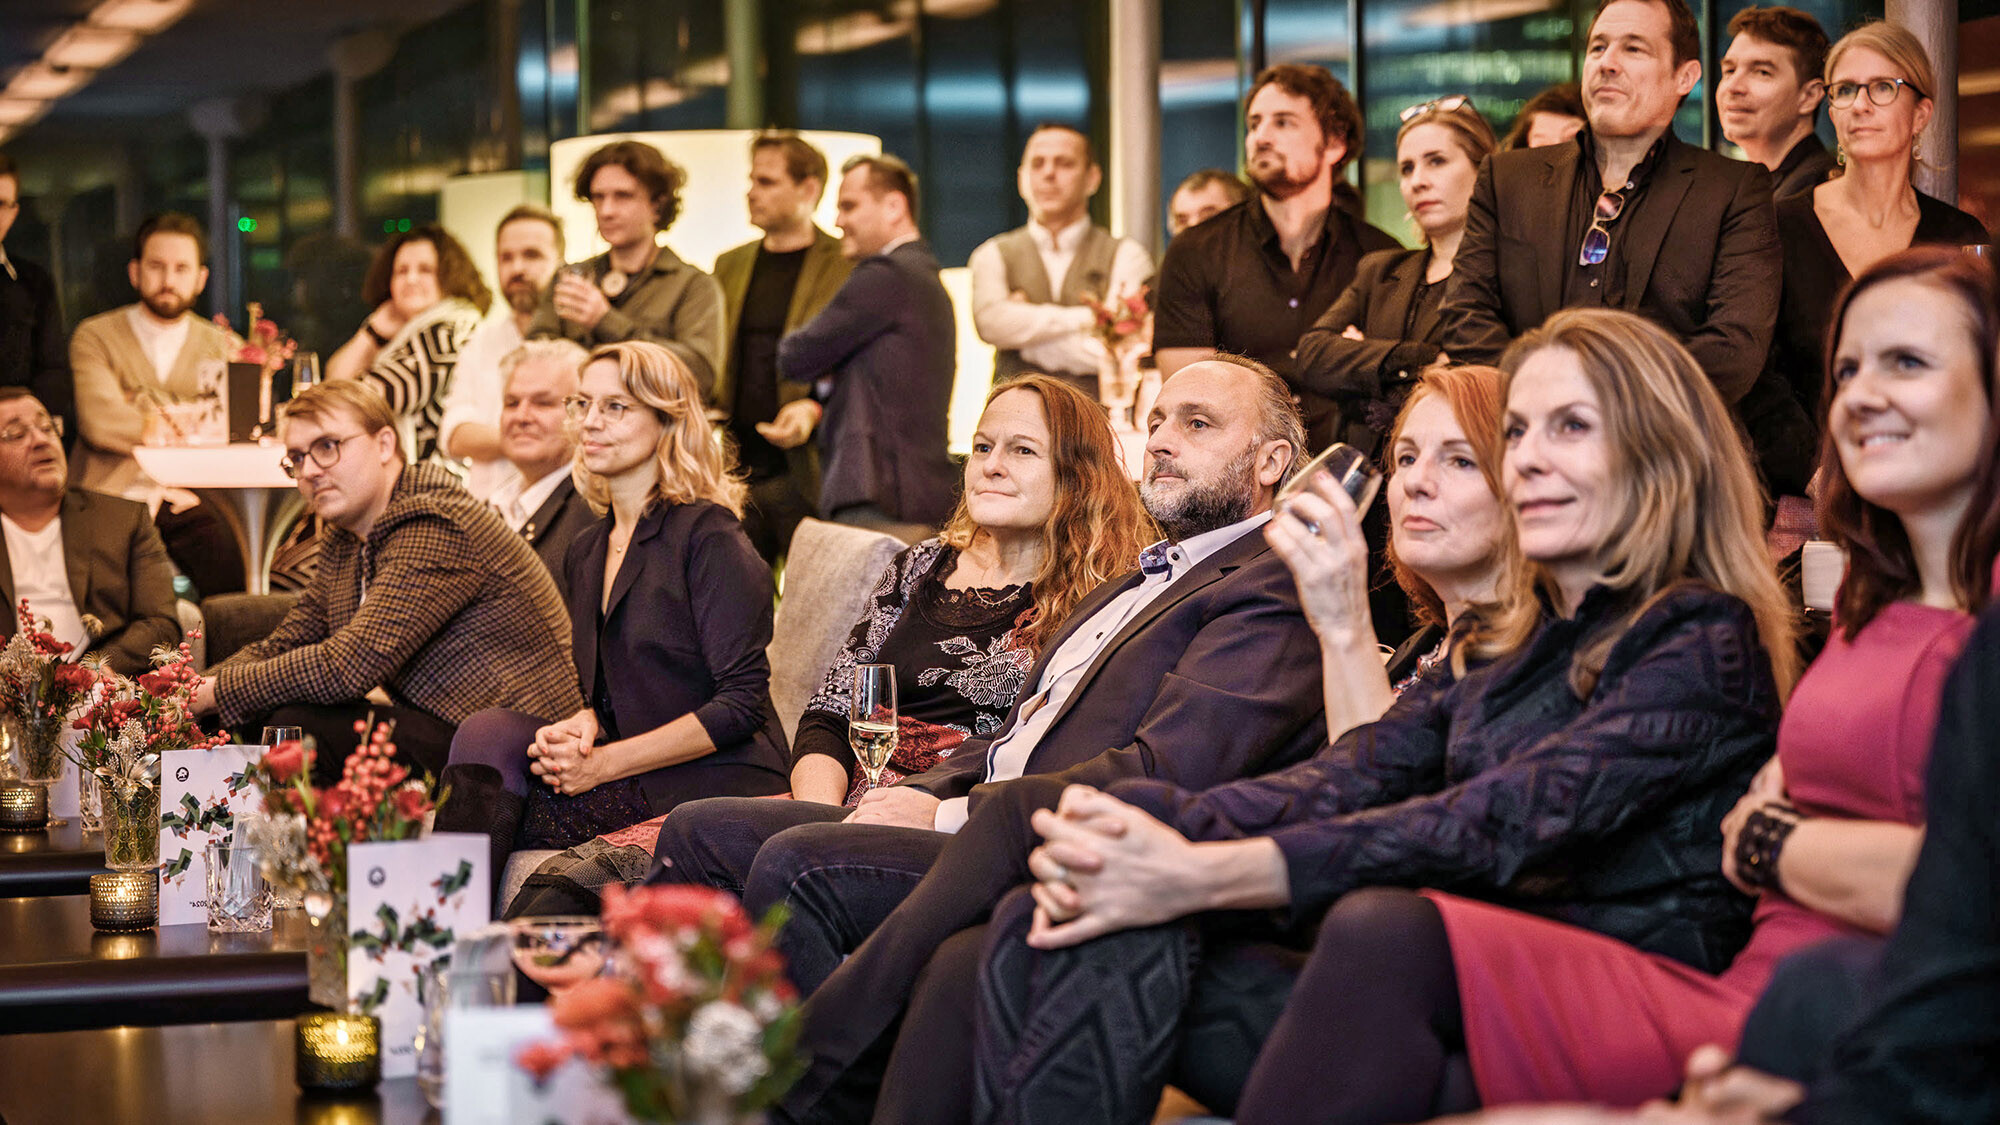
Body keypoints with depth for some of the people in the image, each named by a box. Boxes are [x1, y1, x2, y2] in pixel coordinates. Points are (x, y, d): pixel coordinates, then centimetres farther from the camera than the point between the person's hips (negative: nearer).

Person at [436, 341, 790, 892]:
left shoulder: (708, 535, -9)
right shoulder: (587, 551, 16)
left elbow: (741, 703, -14)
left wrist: (605, 763, -16)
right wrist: (582, 723, -5)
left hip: (716, 783, -7)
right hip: (632, 777, 7)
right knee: (490, 731, -17)